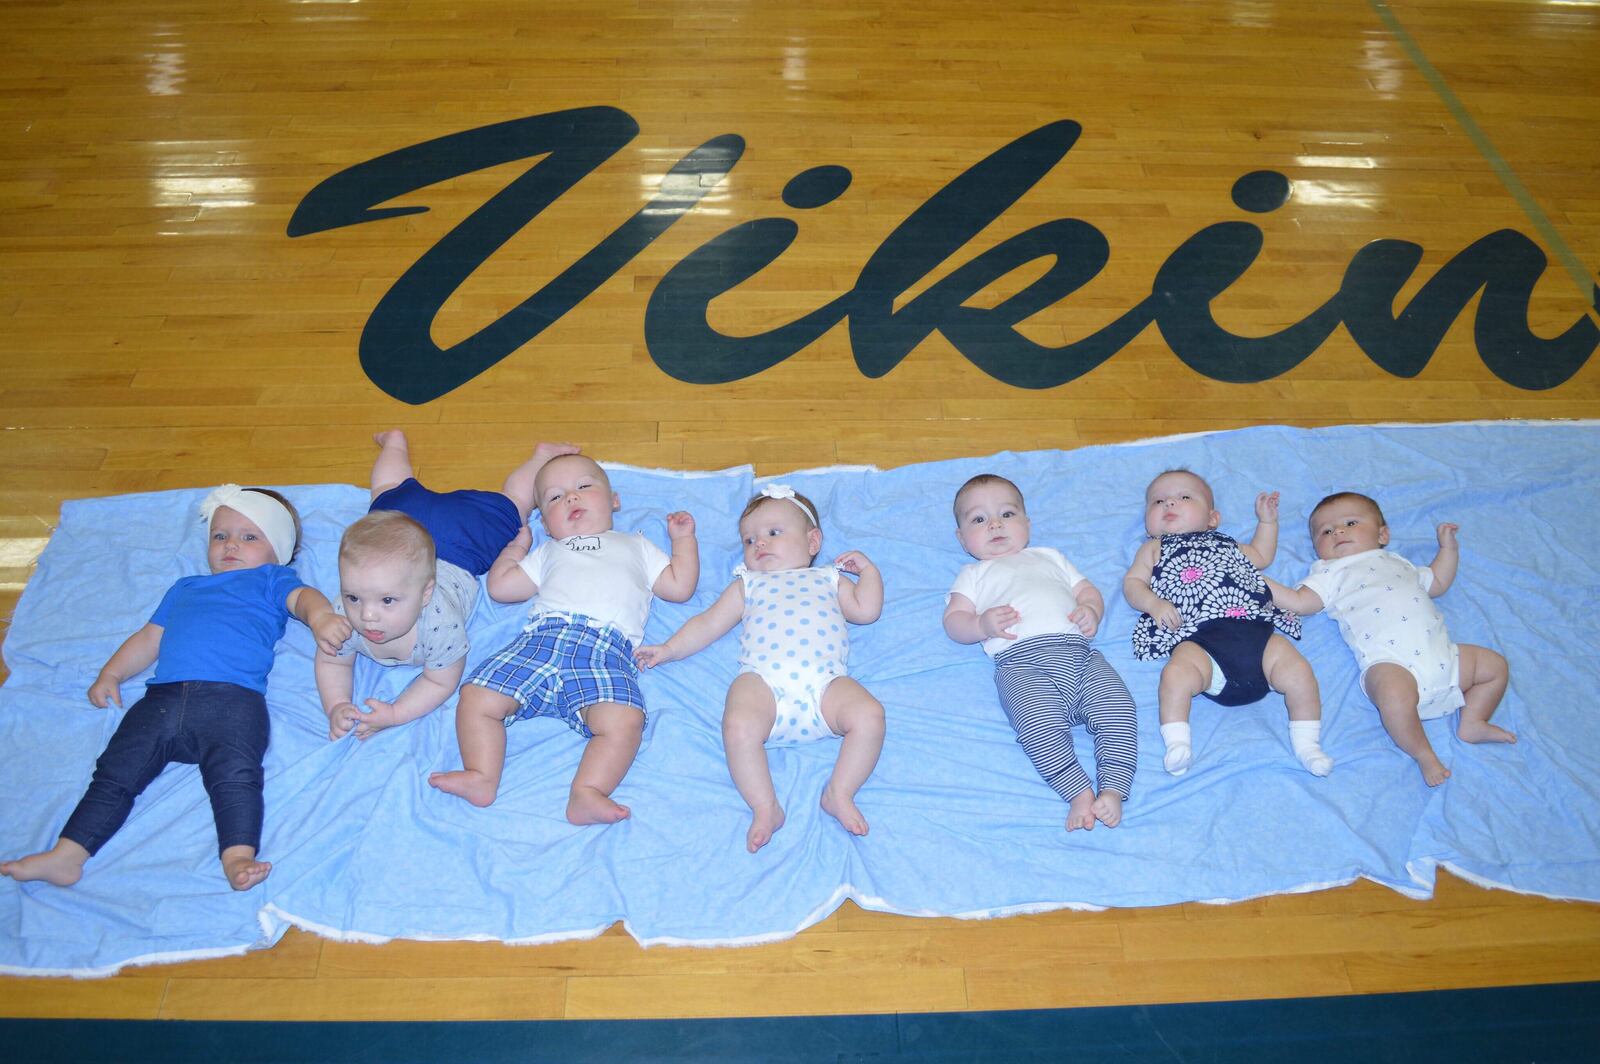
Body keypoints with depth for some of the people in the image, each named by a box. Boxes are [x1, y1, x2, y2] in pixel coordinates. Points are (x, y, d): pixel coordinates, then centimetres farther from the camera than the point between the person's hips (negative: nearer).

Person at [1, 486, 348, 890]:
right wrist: (111, 675, 25)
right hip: (163, 698, 6)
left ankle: (238, 858, -39)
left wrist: (320, 615, -21)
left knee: (234, 775, -28)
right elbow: (150, 638, 40)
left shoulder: (271, 578, 23)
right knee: (115, 773, -5)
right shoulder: (185, 588, 39)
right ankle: (66, 857, -5)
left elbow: (302, 596, 2)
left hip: (232, 696, -5)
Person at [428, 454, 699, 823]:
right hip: (543, 637, 3)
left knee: (624, 721, -33)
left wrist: (683, 538, 27)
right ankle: (482, 778, -21)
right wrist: (516, 545, 40)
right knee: (476, 697, -18)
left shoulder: (636, 546, 35)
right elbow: (500, 587, 33)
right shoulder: (548, 553, 39)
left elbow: (680, 587, 27)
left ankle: (586, 793, -39)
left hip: (607, 651, -3)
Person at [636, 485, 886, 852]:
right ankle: (765, 806, -20)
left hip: (824, 682, 0)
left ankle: (839, 793, -13)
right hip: (762, 679, 0)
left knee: (869, 715, -27)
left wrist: (867, 568, 25)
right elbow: (708, 624, 31)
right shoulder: (748, 584, 35)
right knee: (738, 727, -33)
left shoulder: (829, 580, 33)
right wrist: (669, 649, 22)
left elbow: (866, 611, 23)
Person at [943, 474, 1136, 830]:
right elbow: (954, 620, 15)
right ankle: (1079, 793, -25)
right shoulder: (973, 574, 29)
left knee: (1118, 709, -21)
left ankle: (1112, 790, -21)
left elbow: (1088, 590, 31)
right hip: (1022, 660, -3)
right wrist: (982, 625, -8)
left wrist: (1091, 612, 6)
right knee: (1041, 724, -32)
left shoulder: (1050, 557, 38)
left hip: (1078, 651, 4)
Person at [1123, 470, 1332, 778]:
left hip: (1256, 631, 4)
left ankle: (1307, 744, -7)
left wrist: (1267, 520, 38)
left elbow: (1261, 556, 50)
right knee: (1176, 673, -35)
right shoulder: (1154, 549, 28)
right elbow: (1132, 582, 15)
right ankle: (1177, 744, -33)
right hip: (1199, 639, -3)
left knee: (1298, 671, -17)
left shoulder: (1227, 544, 38)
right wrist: (1154, 604, -6)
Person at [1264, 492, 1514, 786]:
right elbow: (1299, 602, 4)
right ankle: (1422, 754, -17)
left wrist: (1448, 546, 39)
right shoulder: (1331, 573, 18)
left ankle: (1472, 723, 10)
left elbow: (1437, 583, 45)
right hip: (1389, 662, -6)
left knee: (1496, 665, 3)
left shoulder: (1396, 563, 34)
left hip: (1441, 654, 6)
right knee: (1395, 693, -37)